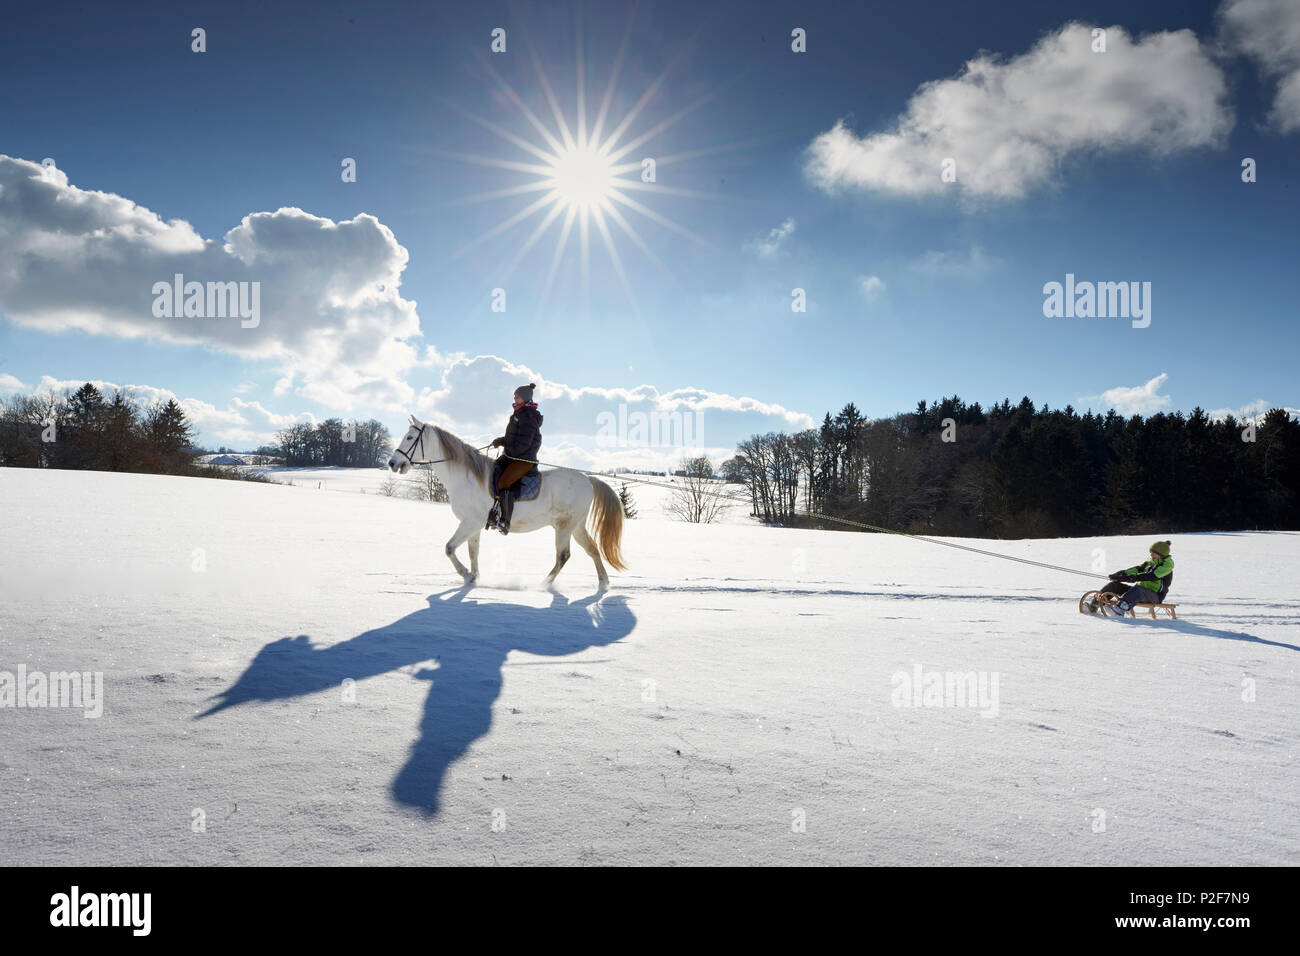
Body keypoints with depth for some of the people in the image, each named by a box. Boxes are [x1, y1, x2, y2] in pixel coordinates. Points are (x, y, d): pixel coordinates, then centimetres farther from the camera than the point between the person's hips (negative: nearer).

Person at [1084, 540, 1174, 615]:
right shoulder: (1152, 562, 19)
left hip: (1154, 596, -8)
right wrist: (1122, 574, -11)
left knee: (1137, 590, -41)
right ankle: (1094, 605, -11)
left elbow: (1153, 576, -22)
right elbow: (1138, 569, 6)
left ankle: (1120, 610, -64)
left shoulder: (1167, 565, -6)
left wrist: (1135, 577, -31)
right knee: (1115, 585, -7)